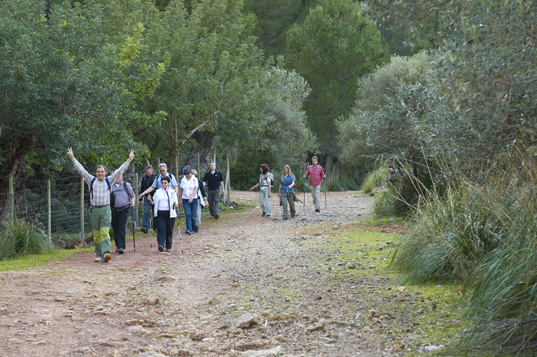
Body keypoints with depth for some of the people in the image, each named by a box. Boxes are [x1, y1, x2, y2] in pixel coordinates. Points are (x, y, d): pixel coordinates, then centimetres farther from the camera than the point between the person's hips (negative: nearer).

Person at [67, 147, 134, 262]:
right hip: (94, 210, 2)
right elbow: (81, 170, 10)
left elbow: (119, 171, 9)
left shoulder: (109, 180, 10)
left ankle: (106, 253, -24)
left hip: (105, 209, -2)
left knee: (105, 232, -13)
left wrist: (129, 160, 5)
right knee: (96, 234, 5)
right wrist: (72, 158, 7)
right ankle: (98, 255, 11)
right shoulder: (91, 180, 11)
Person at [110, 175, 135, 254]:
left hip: (124, 209, -3)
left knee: (121, 227, -14)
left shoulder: (126, 185, 9)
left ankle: (121, 247, -17)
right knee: (115, 228, 7)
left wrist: (133, 201, -6)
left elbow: (133, 196, 15)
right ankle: (118, 246, 23)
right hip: (114, 210, 3)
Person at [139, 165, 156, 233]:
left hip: (154, 198, -2)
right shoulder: (144, 178, 9)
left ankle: (156, 228, 19)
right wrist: (140, 199, 15)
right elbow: (141, 188, 16)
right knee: (146, 212, -9)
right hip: (146, 197, 2)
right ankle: (145, 228, -15)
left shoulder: (156, 177, -4)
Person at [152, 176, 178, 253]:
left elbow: (175, 202, 1)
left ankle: (168, 247, 11)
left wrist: (175, 204, -21)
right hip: (160, 213, 1)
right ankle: (161, 245, -25)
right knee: (161, 229, -14)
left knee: (169, 230, 1)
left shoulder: (172, 192, 8)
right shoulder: (158, 192, 14)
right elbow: (154, 201, 16)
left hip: (170, 213, -1)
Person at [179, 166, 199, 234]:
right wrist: (180, 200, 12)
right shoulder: (183, 180, 8)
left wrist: (192, 197, -26)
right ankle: (189, 229, -19)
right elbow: (181, 190, 13)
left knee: (193, 215, 1)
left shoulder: (194, 179, -1)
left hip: (193, 199, -2)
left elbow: (195, 189, -11)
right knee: (188, 214, -12)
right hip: (185, 199, 2)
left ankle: (194, 229, 12)